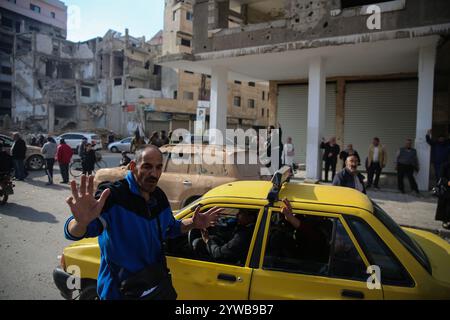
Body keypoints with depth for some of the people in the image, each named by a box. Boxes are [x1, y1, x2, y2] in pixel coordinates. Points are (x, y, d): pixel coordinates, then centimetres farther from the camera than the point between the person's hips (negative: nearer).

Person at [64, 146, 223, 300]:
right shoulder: (112, 195, -24)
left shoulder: (159, 196, -3)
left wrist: (192, 223, -5)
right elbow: (72, 233, -33)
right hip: (122, 291, -6)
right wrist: (81, 222, -56)